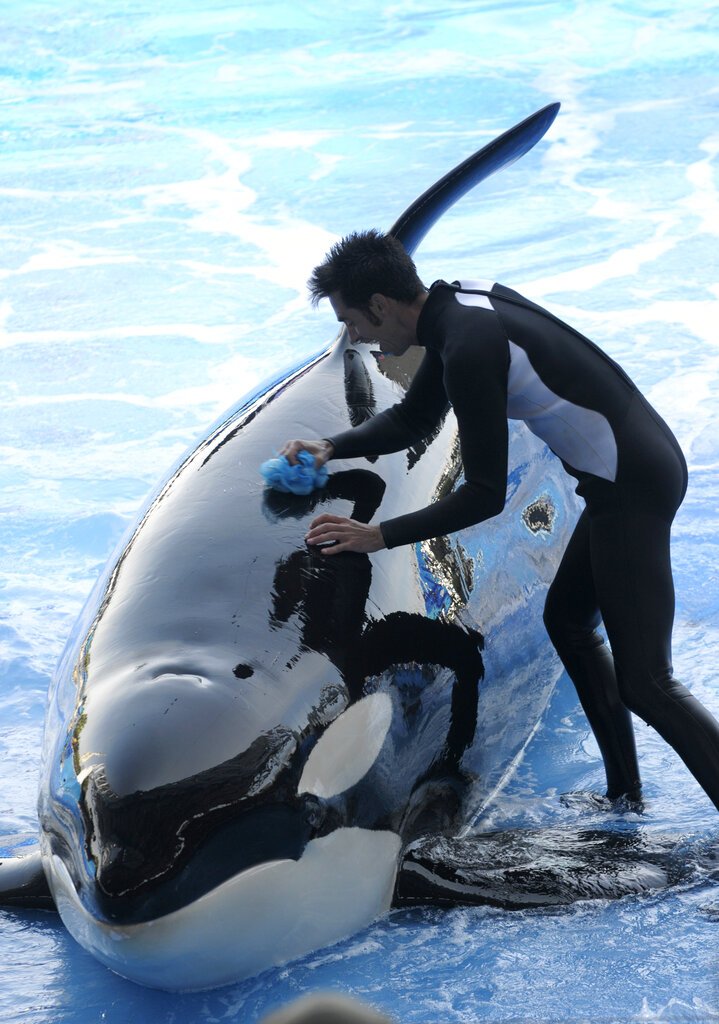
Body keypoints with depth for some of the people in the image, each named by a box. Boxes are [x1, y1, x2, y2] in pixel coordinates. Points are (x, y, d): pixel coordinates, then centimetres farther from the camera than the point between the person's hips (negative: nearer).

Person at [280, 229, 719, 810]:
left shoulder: (471, 347, -22)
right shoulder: (455, 307, 9)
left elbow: (486, 496, -19)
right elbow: (413, 419, 24)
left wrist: (378, 536, -15)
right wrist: (332, 449, 11)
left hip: (632, 489, -11)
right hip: (633, 473, 11)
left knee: (643, 682, -9)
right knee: (567, 620, 23)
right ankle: (625, 794, 30)